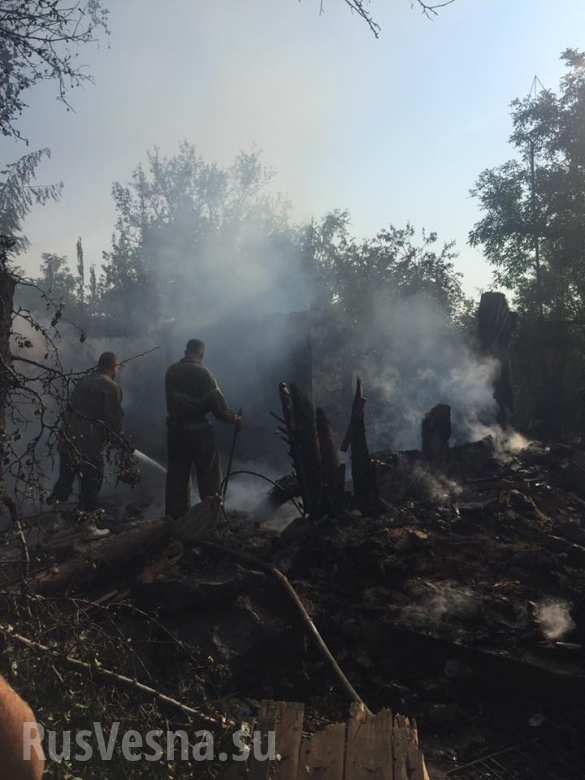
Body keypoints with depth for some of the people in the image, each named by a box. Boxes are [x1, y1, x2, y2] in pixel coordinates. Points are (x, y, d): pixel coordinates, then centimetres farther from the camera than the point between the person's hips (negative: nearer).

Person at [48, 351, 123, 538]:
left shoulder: (84, 381, 12)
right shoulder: (111, 387, -11)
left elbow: (73, 408, 14)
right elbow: (115, 418, -13)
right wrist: (115, 438, 6)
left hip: (68, 435, 7)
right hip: (89, 441, -7)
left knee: (65, 478, 21)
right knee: (91, 483, 5)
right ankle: (89, 527, 13)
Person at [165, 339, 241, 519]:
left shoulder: (171, 371, 3)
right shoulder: (202, 373, -14)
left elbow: (171, 400, 9)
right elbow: (216, 402, -13)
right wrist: (233, 418, 0)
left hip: (175, 429, 5)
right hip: (199, 430, -5)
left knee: (176, 476, 13)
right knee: (209, 476, 5)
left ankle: (175, 515, 21)